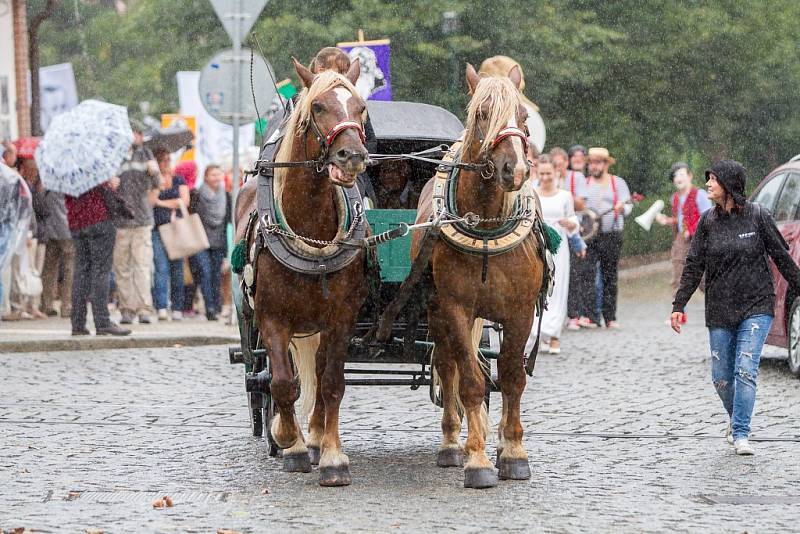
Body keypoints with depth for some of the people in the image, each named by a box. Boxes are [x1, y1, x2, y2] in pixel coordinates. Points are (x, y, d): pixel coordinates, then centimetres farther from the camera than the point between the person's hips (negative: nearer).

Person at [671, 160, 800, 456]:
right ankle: (736, 419, 33)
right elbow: (693, 267, 5)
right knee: (722, 378, 6)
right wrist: (679, 306, 1)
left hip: (756, 308, -3)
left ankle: (740, 434, -9)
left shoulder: (757, 216, -5)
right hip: (720, 312, 3)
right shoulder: (708, 222, 2)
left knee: (745, 370, -14)